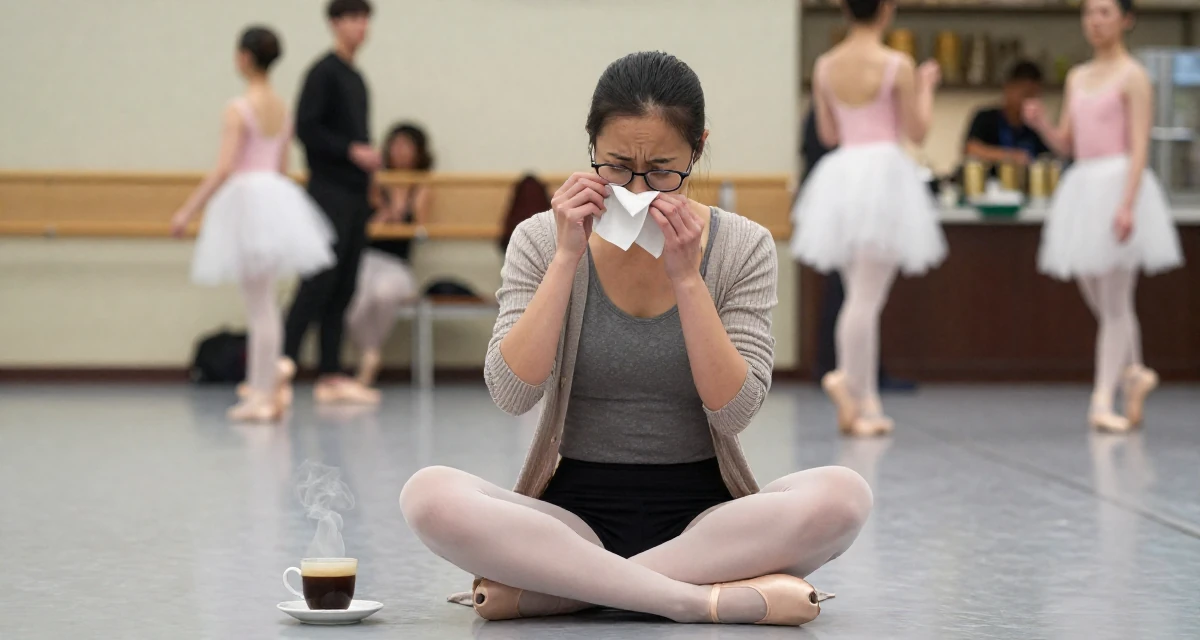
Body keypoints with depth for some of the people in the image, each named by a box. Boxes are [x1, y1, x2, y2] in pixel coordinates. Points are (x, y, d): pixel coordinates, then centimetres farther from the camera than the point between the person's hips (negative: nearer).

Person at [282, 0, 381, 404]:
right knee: (319, 282, -14)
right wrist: (352, 151, -19)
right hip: (330, 192, -8)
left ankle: (330, 376, 10)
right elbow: (306, 128, -17)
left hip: (355, 193, 8)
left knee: (343, 288, 7)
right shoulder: (324, 72, -8)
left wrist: (368, 156, 9)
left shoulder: (355, 78, 17)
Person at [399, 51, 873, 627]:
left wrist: (686, 277, -16)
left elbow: (735, 412, -9)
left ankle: (541, 591, -24)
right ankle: (715, 597, -30)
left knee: (842, 496, -31)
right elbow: (513, 394, -11)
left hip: (700, 516, 1)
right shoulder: (542, 241, 1)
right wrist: (568, 258, -14)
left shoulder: (742, 248, 1)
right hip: (577, 511, 0)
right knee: (429, 495, -30)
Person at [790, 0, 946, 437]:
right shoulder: (897, 66, -9)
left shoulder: (825, 66, 6)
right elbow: (918, 132, -3)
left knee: (861, 296, 13)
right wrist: (926, 87, 11)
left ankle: (865, 400, 13)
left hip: (841, 175, 6)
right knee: (866, 297, -4)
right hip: (883, 169, -6)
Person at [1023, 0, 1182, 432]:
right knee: (1097, 300, 11)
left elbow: (1140, 146, -11)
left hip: (1118, 183, -7)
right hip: (1082, 187, 7)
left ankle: (1103, 401, -3)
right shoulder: (1077, 78, 15)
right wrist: (1041, 124, -5)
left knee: (1114, 302, -4)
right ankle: (1134, 373, 28)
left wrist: (1127, 205, -21)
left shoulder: (1133, 76, -5)